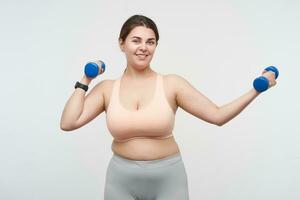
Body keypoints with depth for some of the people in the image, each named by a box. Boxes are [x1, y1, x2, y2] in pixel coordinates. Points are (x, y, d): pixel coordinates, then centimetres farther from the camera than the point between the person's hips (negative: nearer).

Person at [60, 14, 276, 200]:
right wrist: (84, 82, -2)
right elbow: (68, 123, -8)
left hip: (167, 177, -1)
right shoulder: (107, 88, 0)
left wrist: (255, 90, -11)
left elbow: (218, 116, -6)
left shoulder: (172, 84, -6)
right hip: (122, 179, 1)